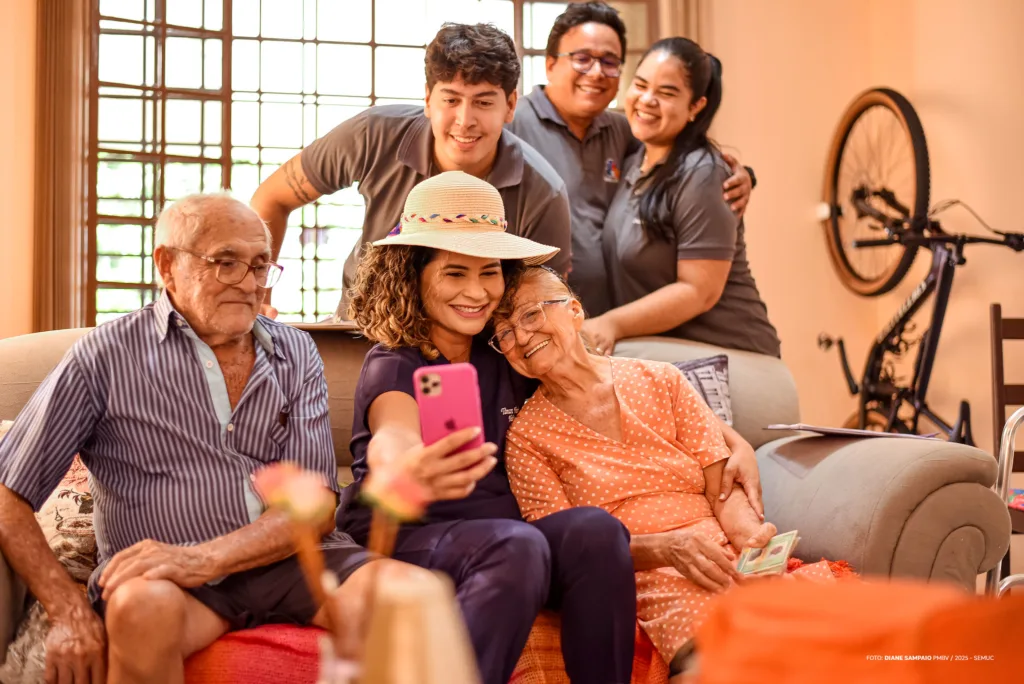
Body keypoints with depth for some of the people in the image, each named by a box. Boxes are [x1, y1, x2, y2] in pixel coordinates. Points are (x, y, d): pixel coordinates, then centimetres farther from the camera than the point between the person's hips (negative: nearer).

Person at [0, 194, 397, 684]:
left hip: (288, 558, 2)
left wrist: (204, 558, -16)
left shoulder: (296, 355, 11)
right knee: (145, 605, -37)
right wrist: (69, 613, -13)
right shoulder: (105, 358, 3)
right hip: (160, 575, -2)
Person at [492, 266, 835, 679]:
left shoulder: (661, 380, 14)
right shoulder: (526, 436, 8)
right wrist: (666, 548, -18)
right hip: (640, 581, -3)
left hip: (724, 561, 4)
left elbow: (723, 491, 10)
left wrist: (753, 535, -14)